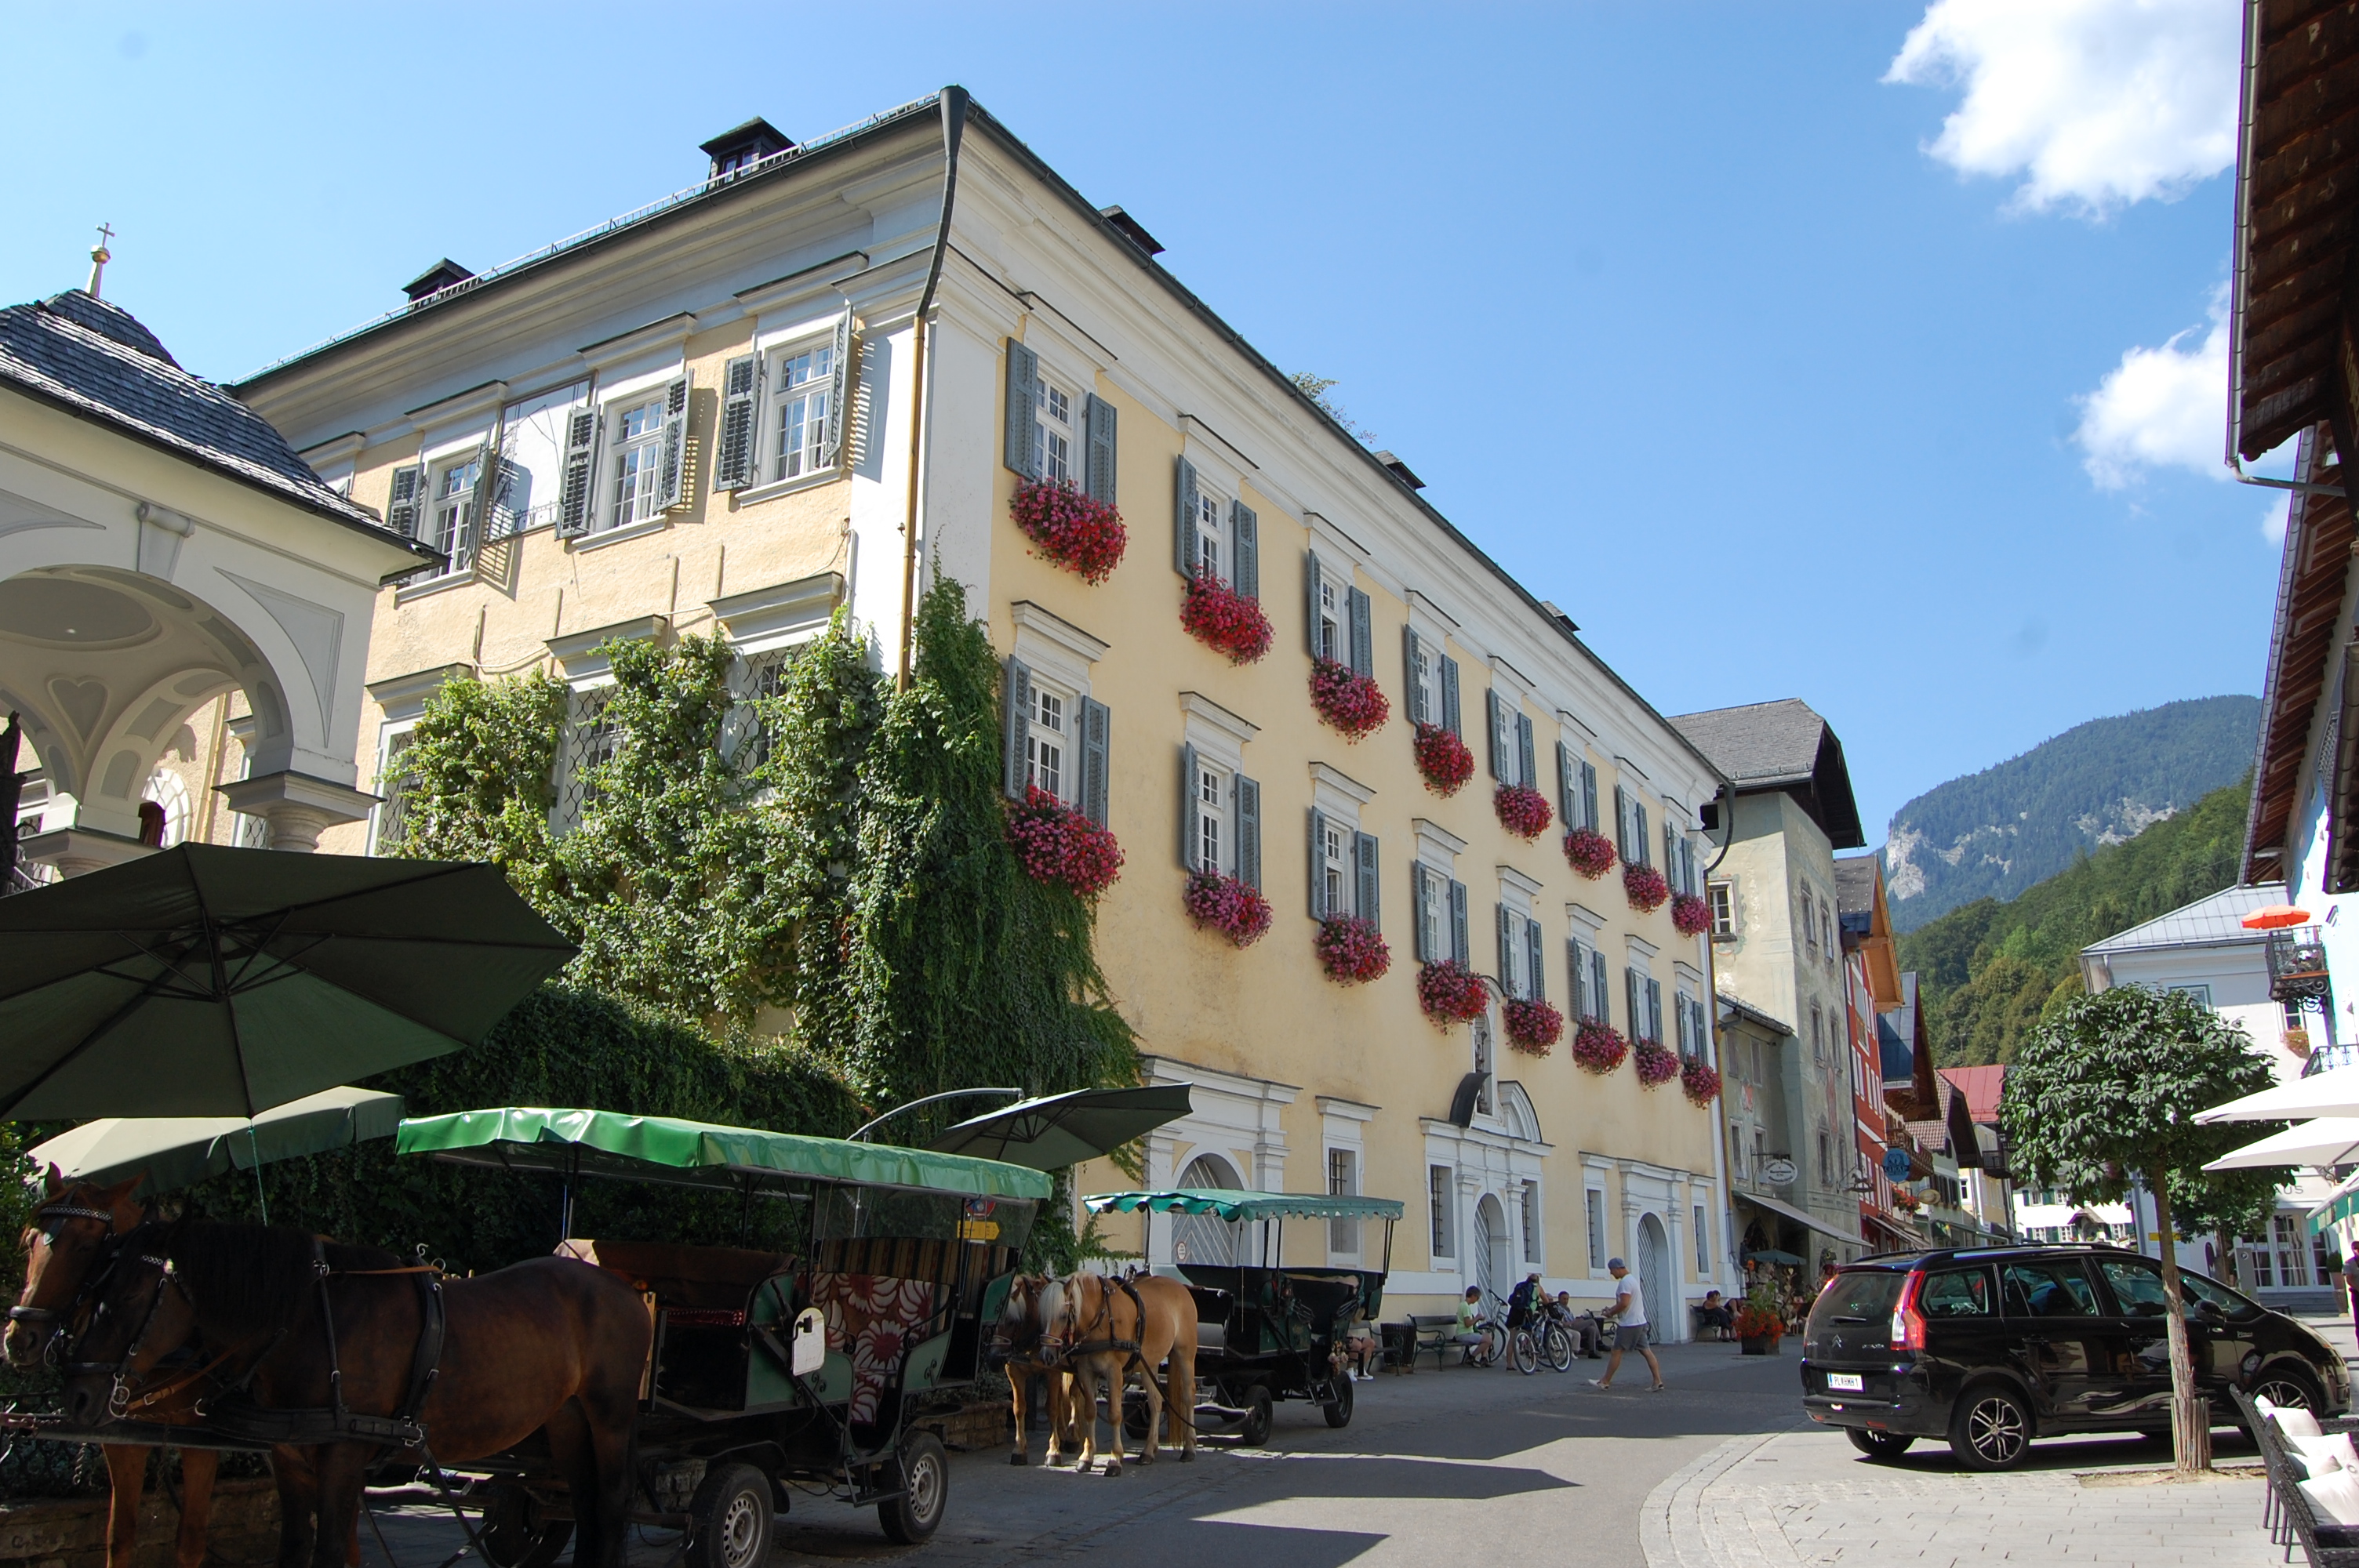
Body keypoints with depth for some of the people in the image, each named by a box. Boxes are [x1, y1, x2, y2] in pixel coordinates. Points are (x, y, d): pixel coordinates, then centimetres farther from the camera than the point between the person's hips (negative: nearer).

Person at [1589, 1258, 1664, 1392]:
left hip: (1629, 1324, -10)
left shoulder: (1625, 1282, -16)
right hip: (1639, 1322, 10)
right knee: (1647, 1351, 4)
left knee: (1616, 1352, 0)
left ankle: (1605, 1382, 8)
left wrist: (1611, 1313, -11)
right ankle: (1658, 1382, -2)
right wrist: (1612, 1309, 10)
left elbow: (1624, 1303, -24)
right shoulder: (1631, 1279, 17)